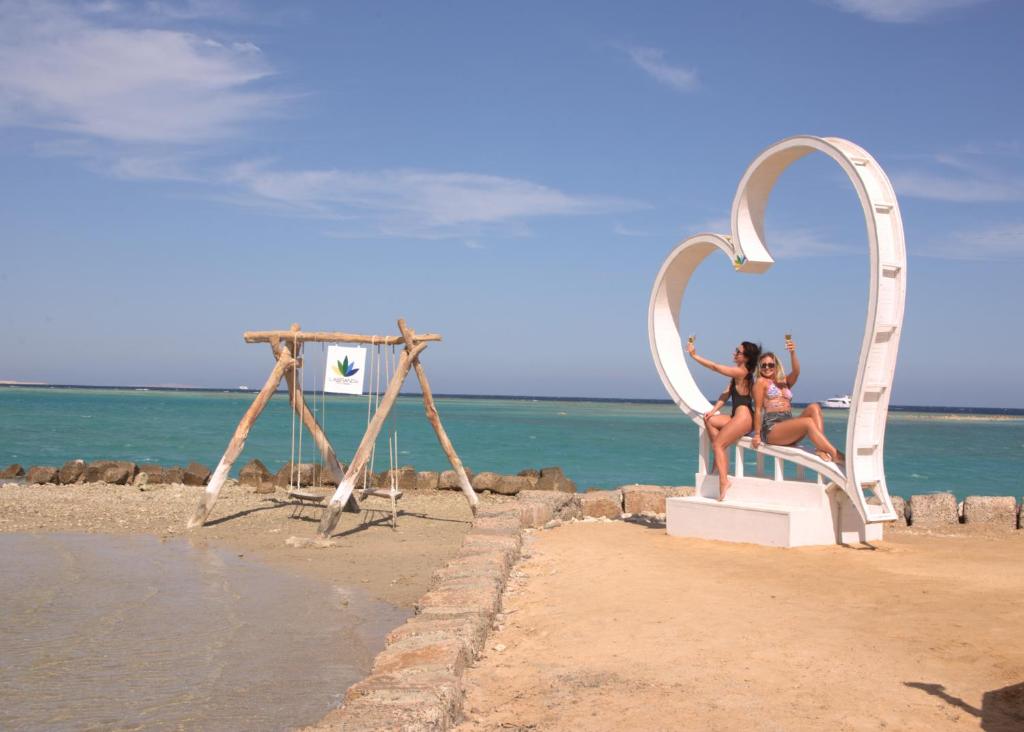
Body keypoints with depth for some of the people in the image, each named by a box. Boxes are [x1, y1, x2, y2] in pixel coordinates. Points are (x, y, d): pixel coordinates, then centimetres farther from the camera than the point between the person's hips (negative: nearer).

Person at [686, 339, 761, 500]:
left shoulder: (741, 372, -11)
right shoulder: (737, 375, 17)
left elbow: (715, 367, -10)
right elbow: (725, 394, 13)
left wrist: (694, 355, -5)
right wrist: (713, 411, 3)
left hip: (743, 416, -10)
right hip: (738, 417, 10)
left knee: (717, 445, -11)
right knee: (709, 420, 13)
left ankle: (723, 481, -20)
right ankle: (719, 460, 6)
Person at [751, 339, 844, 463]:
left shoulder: (785, 382, 24)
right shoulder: (761, 382, 10)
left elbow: (796, 372, 2)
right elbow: (758, 409, 2)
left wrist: (793, 353, -15)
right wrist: (757, 435, -5)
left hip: (789, 428, 6)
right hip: (771, 428, -6)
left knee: (814, 407, -15)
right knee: (808, 422, -28)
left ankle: (821, 449, -32)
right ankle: (836, 456, -38)